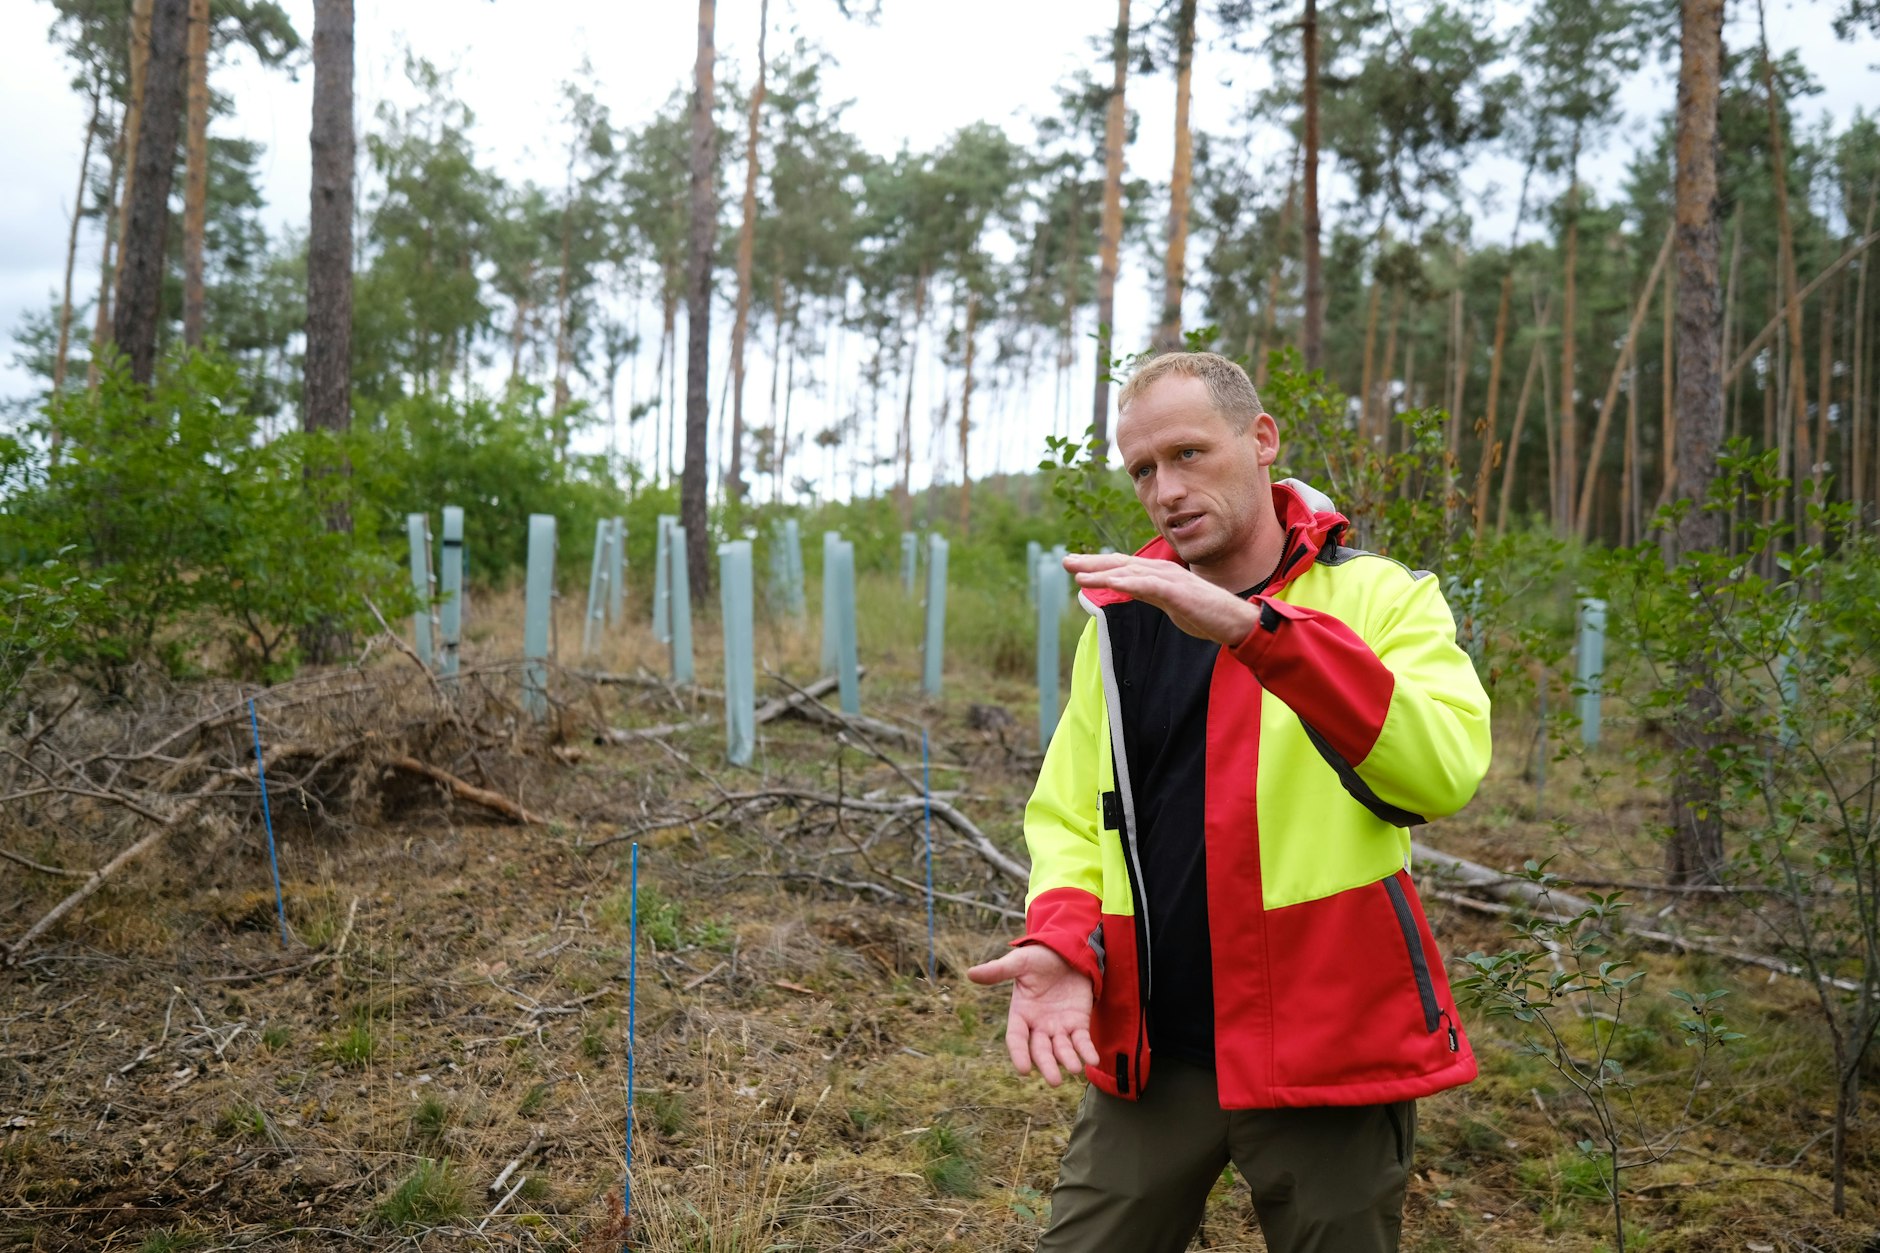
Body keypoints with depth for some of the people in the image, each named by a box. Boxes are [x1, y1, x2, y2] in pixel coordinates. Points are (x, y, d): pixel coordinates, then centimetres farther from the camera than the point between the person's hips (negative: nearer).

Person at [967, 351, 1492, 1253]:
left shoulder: (1378, 596, -4)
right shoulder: (1119, 618, 9)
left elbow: (1445, 770, -23)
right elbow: (1068, 814, 9)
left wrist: (1255, 627, -33)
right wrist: (1060, 945, -11)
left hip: (1327, 1051, -3)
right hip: (1149, 1053, 3)